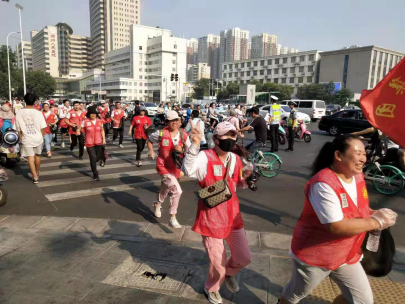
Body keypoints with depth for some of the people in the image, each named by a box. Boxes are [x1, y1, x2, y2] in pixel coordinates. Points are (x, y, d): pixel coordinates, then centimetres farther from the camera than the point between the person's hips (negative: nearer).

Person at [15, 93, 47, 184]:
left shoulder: (19, 113, -8)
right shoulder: (38, 113, -12)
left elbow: (18, 129, -2)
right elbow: (43, 128, -8)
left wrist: (21, 138, 11)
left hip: (27, 139, 0)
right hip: (38, 138, 0)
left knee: (30, 157, 5)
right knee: (37, 155, 20)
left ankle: (35, 177, 4)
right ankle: (37, 172, 36)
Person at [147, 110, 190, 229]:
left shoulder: (183, 135, -6)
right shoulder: (161, 133, -14)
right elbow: (150, 140, 4)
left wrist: (182, 150, -19)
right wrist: (151, 151, -11)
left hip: (176, 167, 5)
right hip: (164, 166, -5)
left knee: (166, 188, 28)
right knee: (177, 191, -19)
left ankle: (157, 204, 58)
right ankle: (172, 218, -2)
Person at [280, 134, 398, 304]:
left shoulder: (357, 176, -2)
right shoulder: (323, 184, -30)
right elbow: (336, 227, -34)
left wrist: (374, 214, -9)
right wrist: (376, 222, -24)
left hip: (346, 255, 7)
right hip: (313, 256, -7)